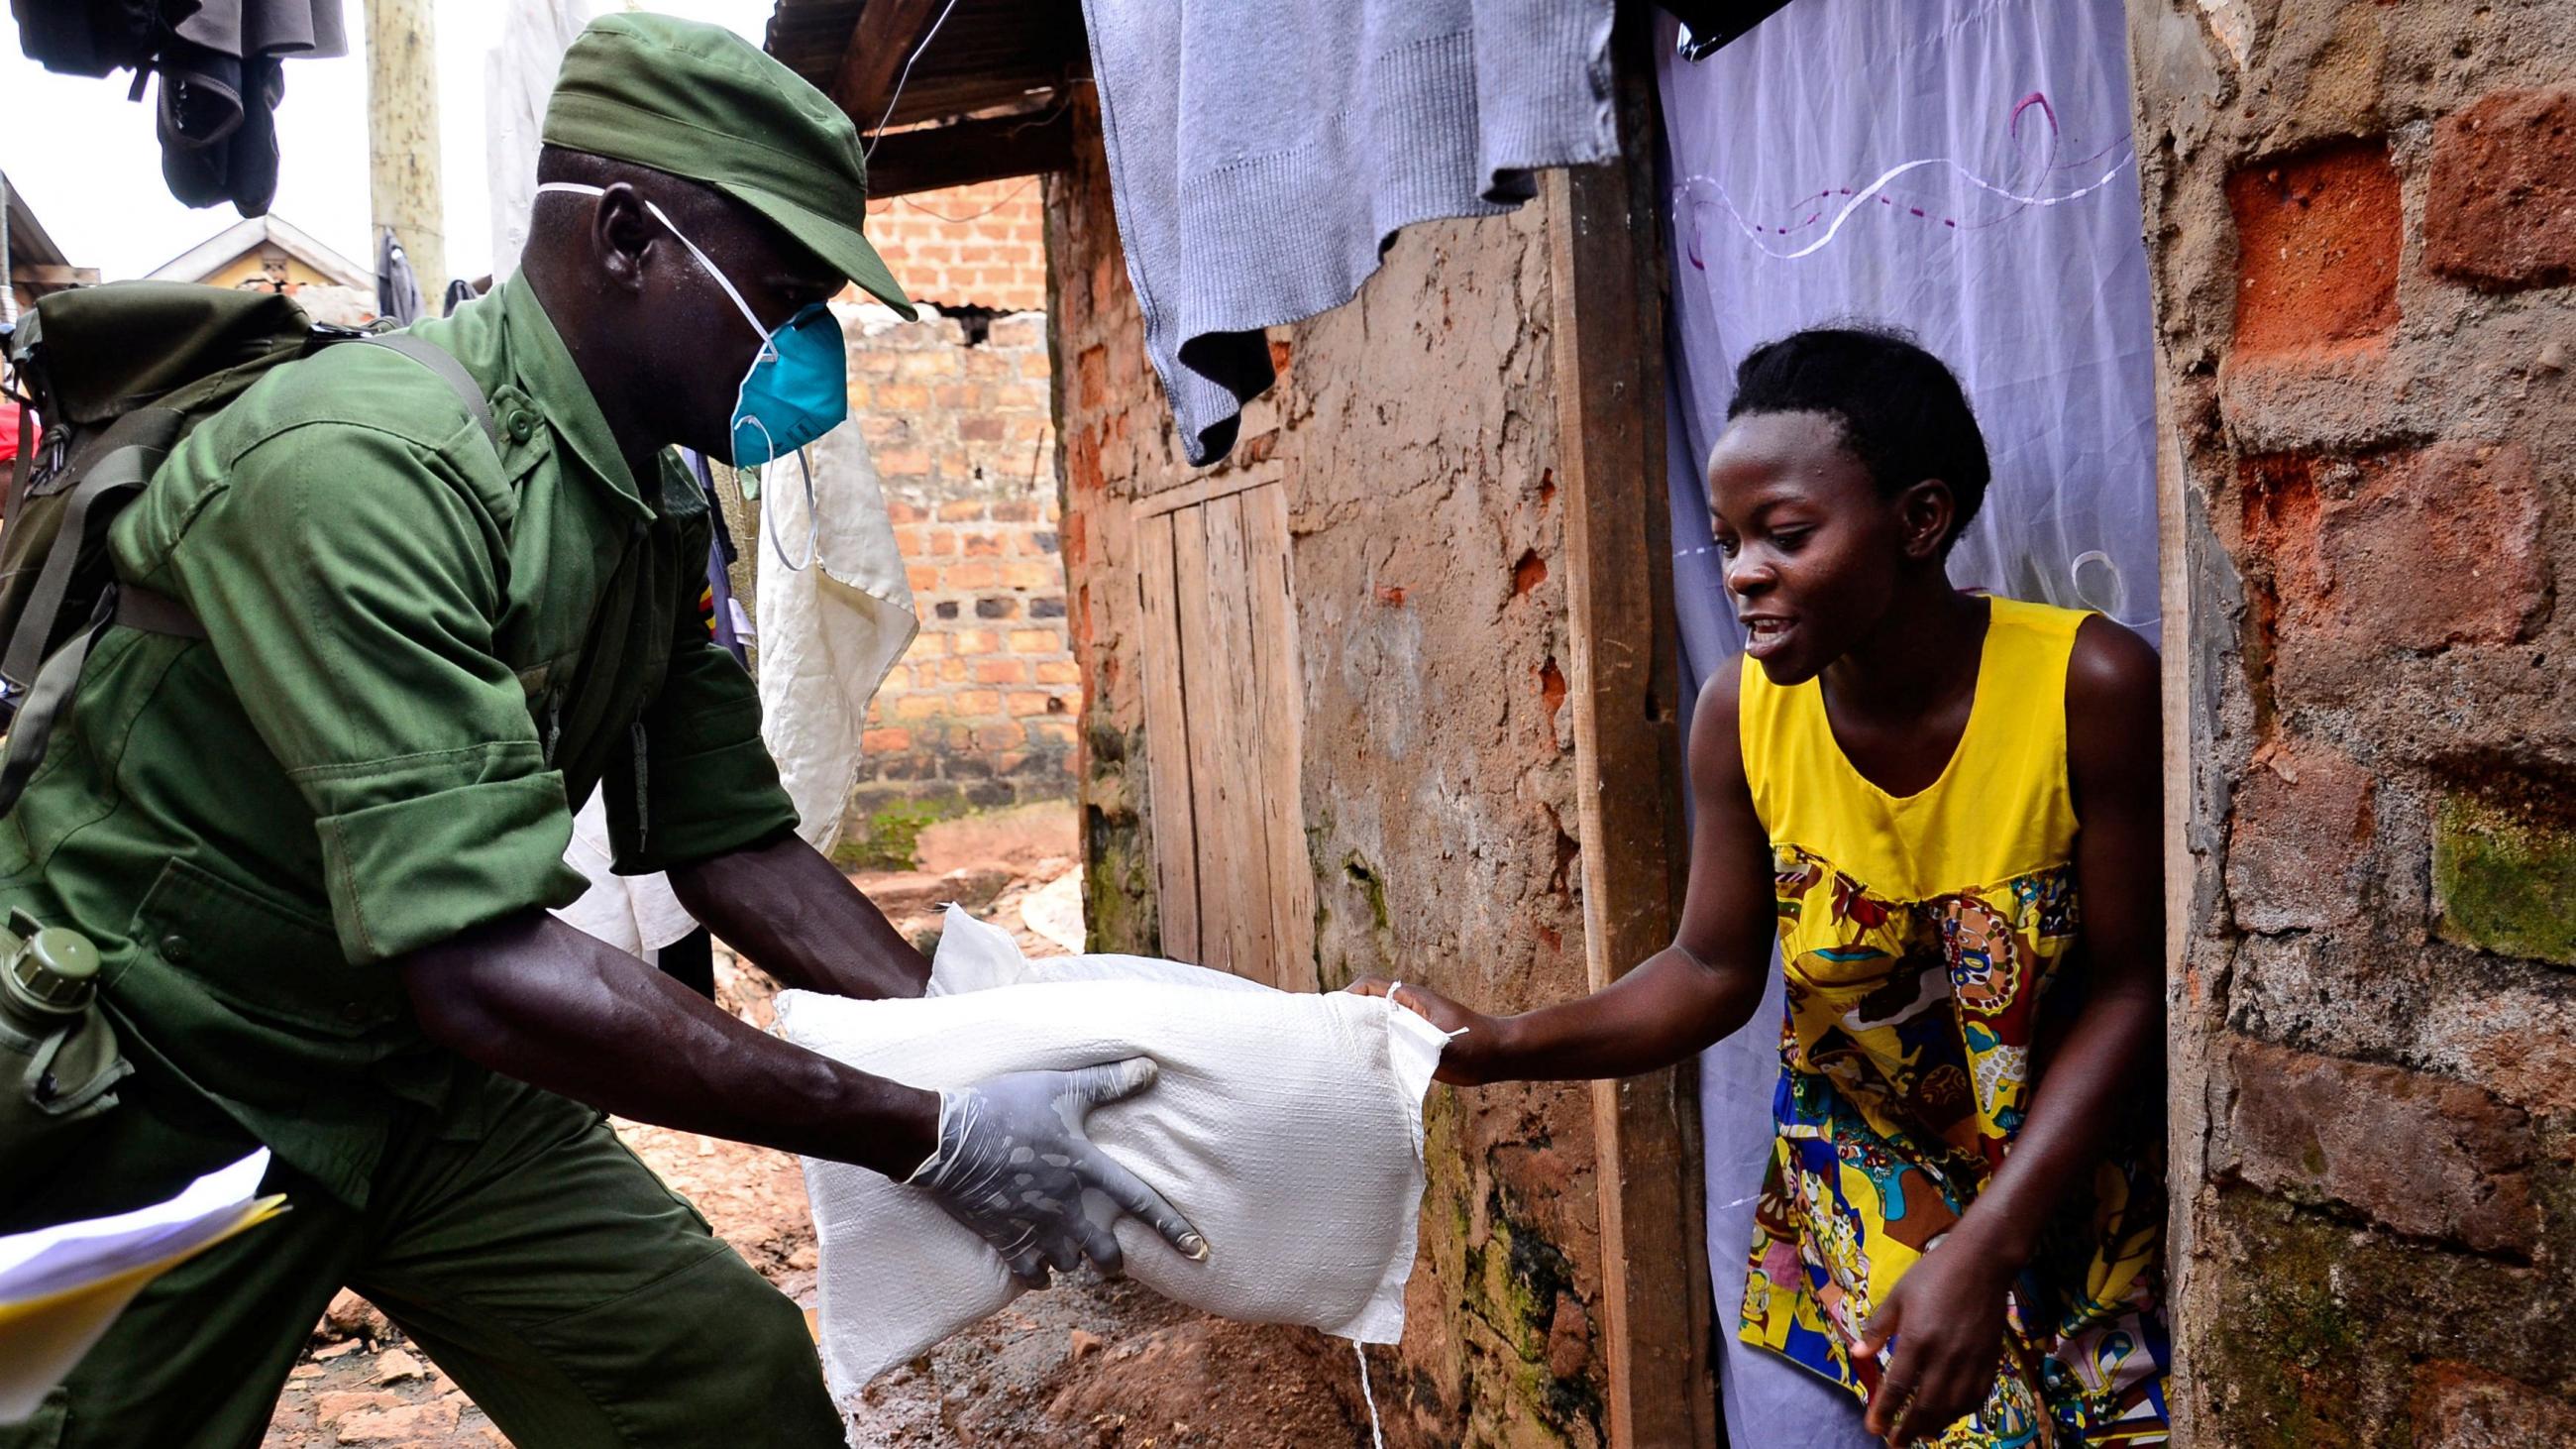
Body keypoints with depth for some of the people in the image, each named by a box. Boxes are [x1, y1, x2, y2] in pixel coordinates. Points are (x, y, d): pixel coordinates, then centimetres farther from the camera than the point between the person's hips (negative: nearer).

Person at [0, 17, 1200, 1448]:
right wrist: (929, 1139, -33)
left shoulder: (663, 512, -2)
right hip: (164, 1100, -7)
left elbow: (734, 844, 2)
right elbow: (476, 965, -35)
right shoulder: (367, 466, -30)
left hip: (423, 1077, 7)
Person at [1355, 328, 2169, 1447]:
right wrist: (1499, 1047, -22)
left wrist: (1984, 1249, -25)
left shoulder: (2092, 686, -23)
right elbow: (1712, 972, -6)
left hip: (2073, 1169, -1)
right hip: (1861, 1165, 1)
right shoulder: (1743, 713, -14)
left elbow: (2132, 988, -18)